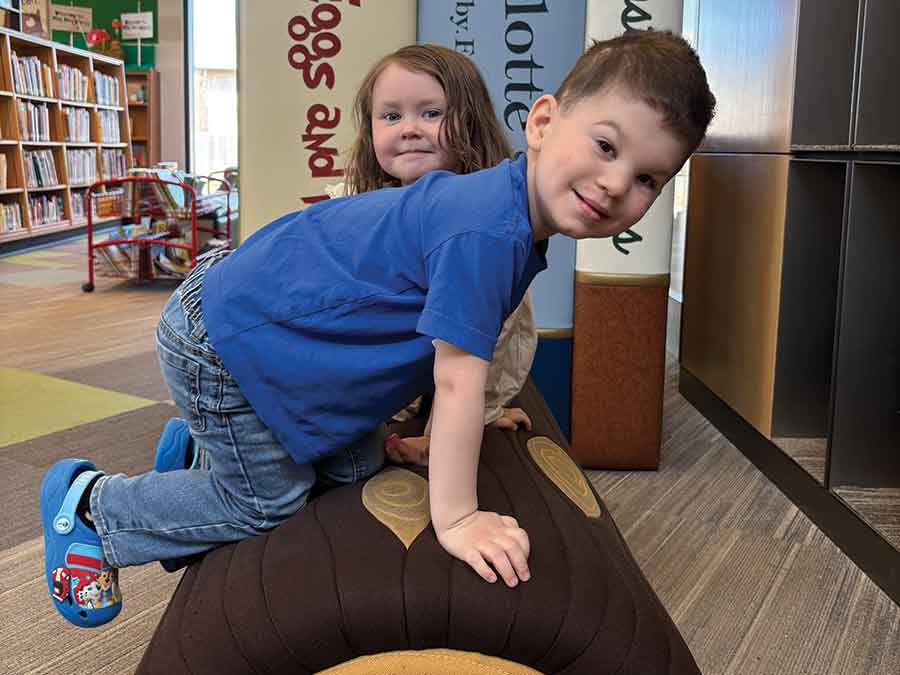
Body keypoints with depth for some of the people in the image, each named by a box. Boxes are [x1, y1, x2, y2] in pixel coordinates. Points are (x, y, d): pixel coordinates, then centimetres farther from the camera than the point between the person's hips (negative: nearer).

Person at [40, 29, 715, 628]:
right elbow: (458, 378, -31)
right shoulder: (486, 231, -34)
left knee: (355, 468, 19)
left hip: (264, 315, 9)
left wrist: (466, 422, 19)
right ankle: (90, 502, 25)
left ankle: (199, 442, 38)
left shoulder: (517, 213, -2)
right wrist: (456, 518, -24)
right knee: (267, 501, 6)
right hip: (221, 338, -9)